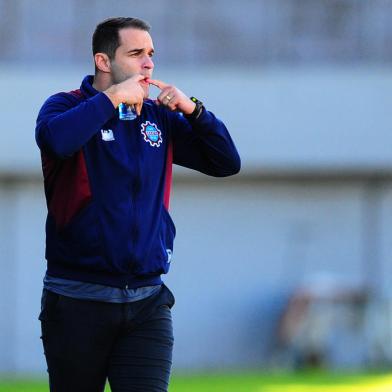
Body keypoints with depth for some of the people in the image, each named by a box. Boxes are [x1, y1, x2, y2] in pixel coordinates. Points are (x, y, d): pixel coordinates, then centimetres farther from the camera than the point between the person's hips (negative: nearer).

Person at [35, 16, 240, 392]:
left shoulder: (160, 117, 12)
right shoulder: (67, 106, -2)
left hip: (148, 302, 3)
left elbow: (226, 162, 10)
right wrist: (112, 98, -17)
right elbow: (55, 138, -27)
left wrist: (192, 110, -4)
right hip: (78, 301, -3)